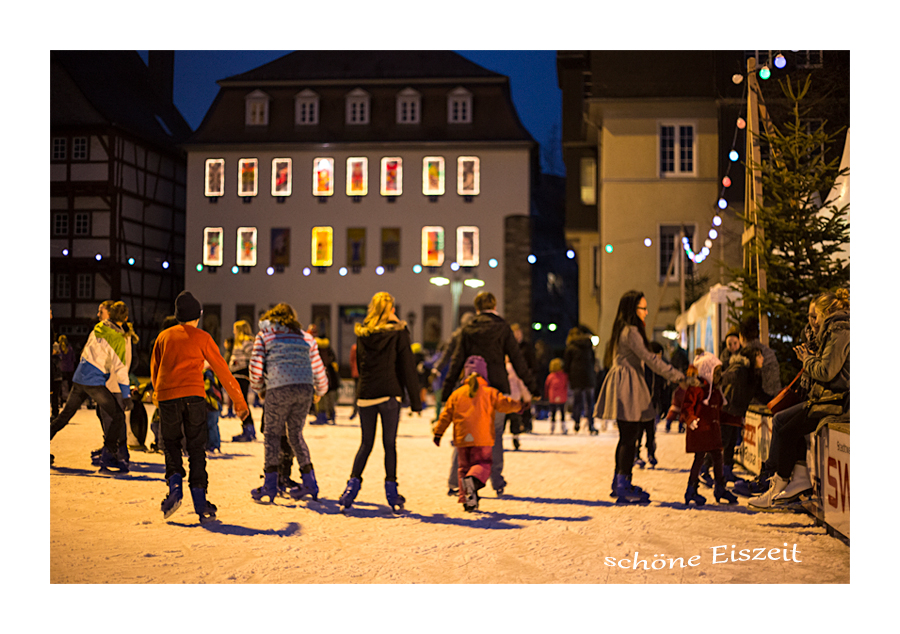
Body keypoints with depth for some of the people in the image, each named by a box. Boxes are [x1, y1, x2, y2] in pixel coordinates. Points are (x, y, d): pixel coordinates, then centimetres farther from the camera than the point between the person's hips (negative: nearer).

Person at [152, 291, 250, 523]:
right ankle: (200, 502, 0)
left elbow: (154, 371, 24)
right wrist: (239, 402, 12)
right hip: (193, 396, -2)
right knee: (196, 448, 5)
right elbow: (222, 371, 8)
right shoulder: (202, 338, 9)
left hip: (166, 397, 2)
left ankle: (174, 487, -4)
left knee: (171, 443, 18)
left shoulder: (164, 336, 17)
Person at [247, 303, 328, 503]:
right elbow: (317, 367, 22)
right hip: (305, 389, 4)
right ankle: (309, 481, 15)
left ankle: (270, 485, 2)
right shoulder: (305, 337, 21)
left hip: (278, 389, -4)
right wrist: (320, 390, 38)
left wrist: (258, 387, 24)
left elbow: (256, 366, 7)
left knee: (272, 434, 6)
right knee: (295, 434, 16)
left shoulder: (264, 335, 12)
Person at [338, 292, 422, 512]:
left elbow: (358, 364, 15)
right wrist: (415, 401, 1)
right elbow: (407, 368, -2)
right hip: (390, 394, -3)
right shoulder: (398, 333, -3)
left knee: (366, 443, 13)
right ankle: (392, 493, 5)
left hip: (365, 395, 3)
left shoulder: (362, 334, 8)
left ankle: (353, 485, 3)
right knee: (389, 443, 3)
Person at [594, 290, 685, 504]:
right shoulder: (630, 331, -13)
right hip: (626, 384, -10)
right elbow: (649, 358, -15)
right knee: (629, 437, -8)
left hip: (626, 385, 10)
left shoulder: (623, 329, 19)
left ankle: (620, 484, 18)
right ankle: (623, 487, -7)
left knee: (627, 437, 12)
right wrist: (675, 375, -11)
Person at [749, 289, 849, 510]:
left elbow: (826, 372, -22)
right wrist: (809, 358, 10)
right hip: (828, 398, 11)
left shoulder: (840, 330, -14)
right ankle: (800, 476, 4)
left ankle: (779, 488, 2)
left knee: (787, 432, -7)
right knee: (781, 419, 10)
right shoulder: (836, 329, 19)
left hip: (835, 400, -11)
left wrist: (808, 359, -4)